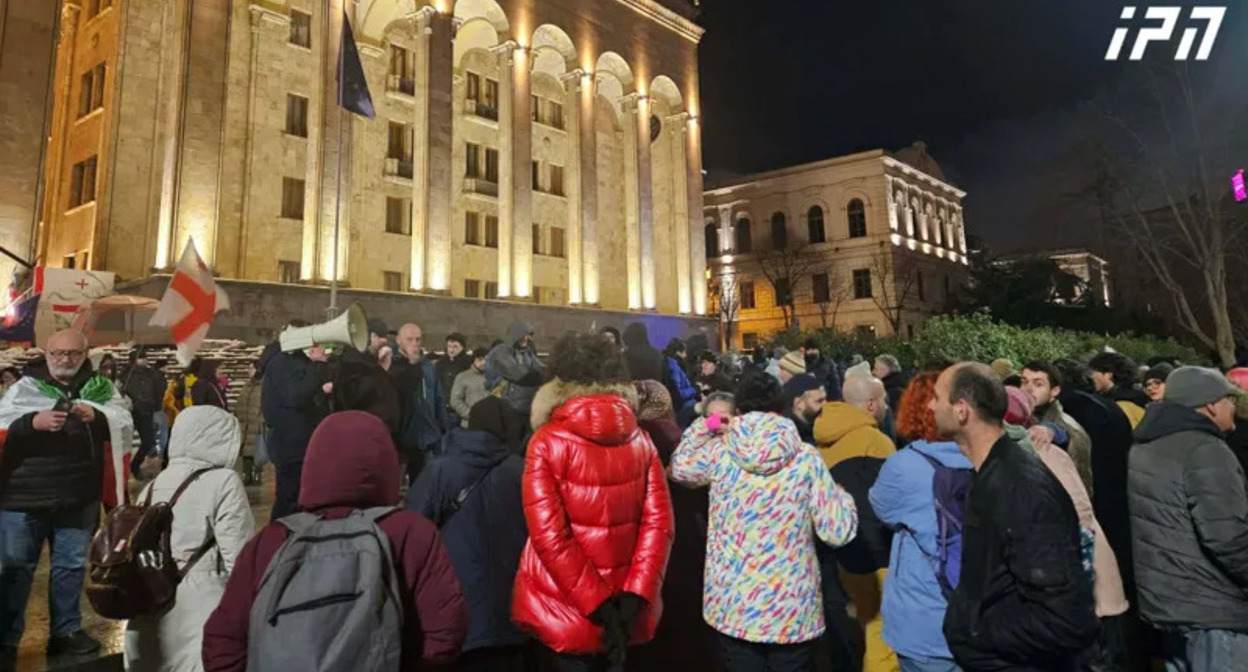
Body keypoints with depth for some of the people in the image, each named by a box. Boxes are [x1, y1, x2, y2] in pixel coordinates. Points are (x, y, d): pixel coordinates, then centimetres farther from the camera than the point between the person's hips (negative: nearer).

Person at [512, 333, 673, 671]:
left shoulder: (547, 442, -13)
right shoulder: (641, 441, -3)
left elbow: (548, 534, -18)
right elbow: (658, 522, -7)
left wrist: (598, 606, -15)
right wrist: (634, 598, -8)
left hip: (567, 609, -3)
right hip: (625, 607, 4)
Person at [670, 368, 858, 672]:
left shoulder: (718, 452, -7)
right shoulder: (806, 459, -11)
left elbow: (679, 466, 14)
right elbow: (837, 531, -9)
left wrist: (704, 427, 23)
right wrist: (841, 496, 10)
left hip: (731, 606, 1)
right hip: (791, 610, -1)